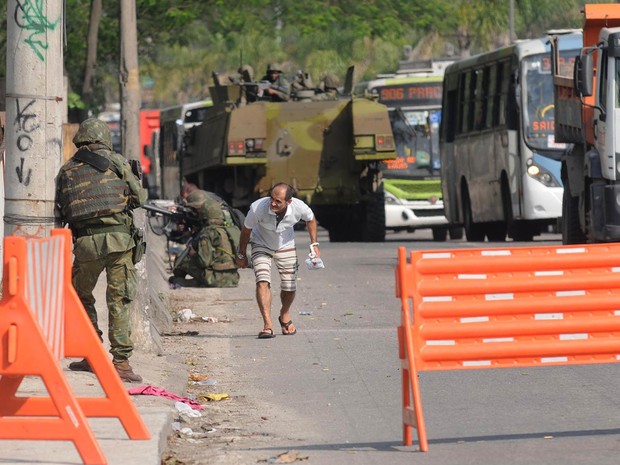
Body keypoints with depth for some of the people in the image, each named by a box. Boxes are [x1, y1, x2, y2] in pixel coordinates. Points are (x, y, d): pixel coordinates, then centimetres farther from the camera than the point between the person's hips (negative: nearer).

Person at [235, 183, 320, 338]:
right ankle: (268, 325, -26)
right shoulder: (258, 208, -36)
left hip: (286, 245, 2)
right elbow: (246, 229, -14)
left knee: (289, 287, 3)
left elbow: (310, 219, -3)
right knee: (262, 281, -23)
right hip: (261, 244, -2)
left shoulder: (299, 208, -30)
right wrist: (242, 255, -2)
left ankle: (285, 315, 34)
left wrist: (314, 244, -2)